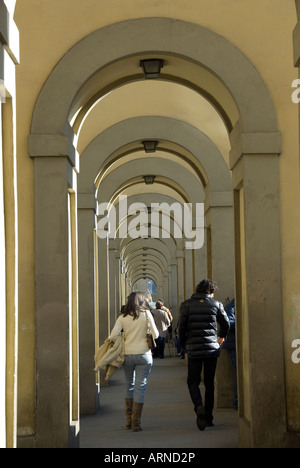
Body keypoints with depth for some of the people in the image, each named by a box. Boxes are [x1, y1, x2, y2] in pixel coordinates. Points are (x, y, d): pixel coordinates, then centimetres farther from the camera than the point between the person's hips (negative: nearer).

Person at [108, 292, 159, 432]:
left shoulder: (122, 317, 2)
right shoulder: (146, 314, -2)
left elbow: (113, 337, -5)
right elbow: (155, 335, -2)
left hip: (127, 355, 2)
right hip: (143, 354, -2)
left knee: (129, 386, 17)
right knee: (140, 387, 2)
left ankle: (129, 420, 21)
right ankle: (136, 423, 2)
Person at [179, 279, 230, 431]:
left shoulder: (186, 305, -2)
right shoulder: (216, 304, 3)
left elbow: (182, 327, -3)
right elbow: (226, 324, 12)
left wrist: (184, 345, 12)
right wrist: (221, 337, 33)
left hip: (194, 350, -1)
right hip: (212, 349, 1)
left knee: (193, 382, 7)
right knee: (210, 383, 12)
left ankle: (199, 406, -20)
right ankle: (208, 417, 14)